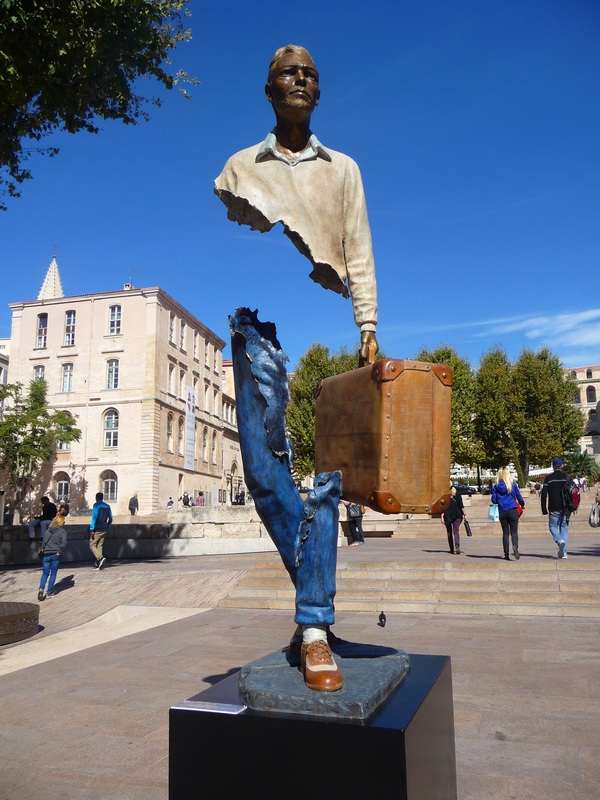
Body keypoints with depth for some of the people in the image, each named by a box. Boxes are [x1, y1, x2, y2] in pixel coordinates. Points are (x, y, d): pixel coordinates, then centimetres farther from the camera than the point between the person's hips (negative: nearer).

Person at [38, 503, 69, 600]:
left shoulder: (47, 530, 9)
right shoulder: (62, 531, -3)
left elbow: (43, 541, 7)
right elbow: (64, 542, -16)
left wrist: (43, 550, 10)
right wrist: (60, 551, -4)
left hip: (46, 554, 3)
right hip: (56, 554, -3)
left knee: (45, 573, 10)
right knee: (53, 574, 8)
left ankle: (41, 588, -14)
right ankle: (50, 592, 10)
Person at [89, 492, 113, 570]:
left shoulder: (96, 505, -8)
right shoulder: (107, 506, 12)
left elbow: (94, 517, -16)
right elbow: (110, 519, 14)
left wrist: (91, 529, -16)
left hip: (97, 530, -6)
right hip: (104, 530, 6)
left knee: (92, 545, 0)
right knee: (100, 546, 10)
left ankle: (100, 558, -21)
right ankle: (98, 565, 7)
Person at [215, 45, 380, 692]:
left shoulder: (343, 168, 21)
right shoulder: (240, 168, 20)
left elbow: (358, 252, 12)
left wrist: (367, 325, -1)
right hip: (260, 322, 1)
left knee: (323, 470, -9)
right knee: (264, 466, -8)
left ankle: (314, 624, -4)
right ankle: (315, 593, 10)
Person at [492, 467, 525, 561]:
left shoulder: (496, 486, 0)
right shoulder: (513, 484, -2)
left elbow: (494, 500, 1)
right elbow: (519, 496, 4)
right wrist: (522, 504, 23)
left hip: (502, 512, 2)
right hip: (512, 510, -2)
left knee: (505, 532, 10)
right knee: (514, 531, -1)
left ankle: (506, 553, 9)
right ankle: (515, 547, -28)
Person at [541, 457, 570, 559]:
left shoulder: (548, 478, -2)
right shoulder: (567, 477, 4)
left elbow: (544, 494, -4)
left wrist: (544, 509, 1)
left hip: (554, 508, -2)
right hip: (565, 508, 2)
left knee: (553, 526, 10)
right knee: (564, 528, 8)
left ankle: (560, 541, -20)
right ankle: (563, 553, 3)